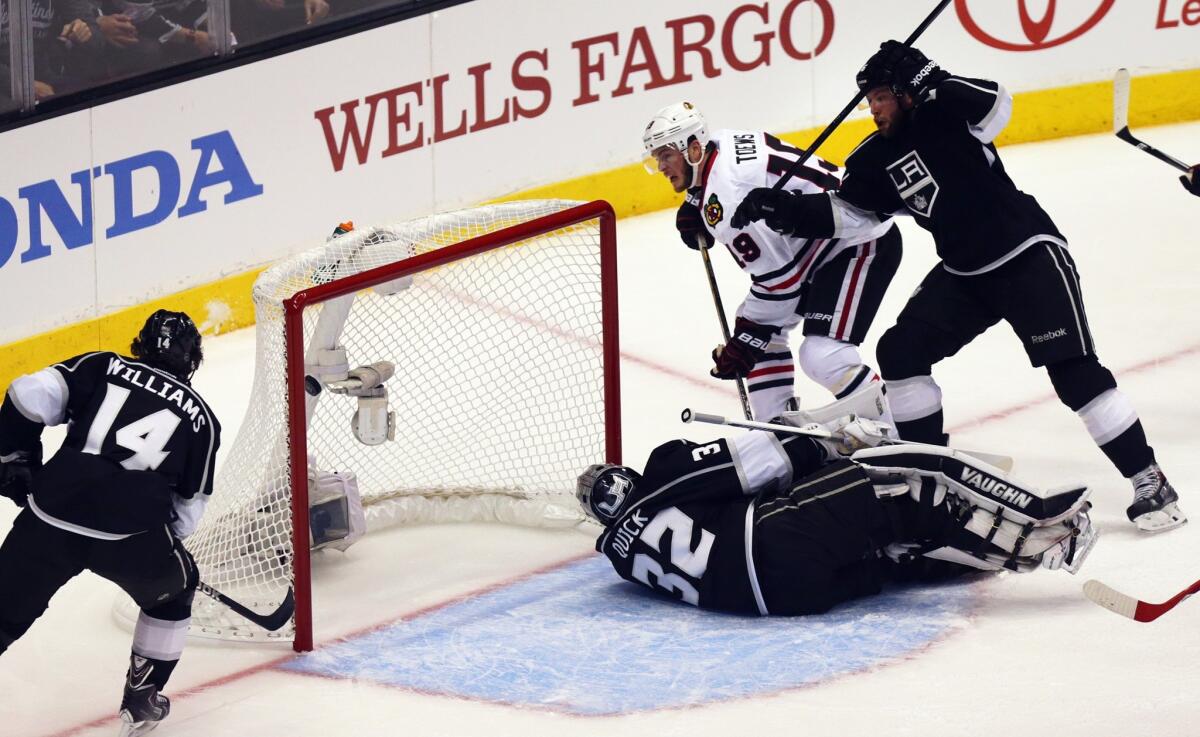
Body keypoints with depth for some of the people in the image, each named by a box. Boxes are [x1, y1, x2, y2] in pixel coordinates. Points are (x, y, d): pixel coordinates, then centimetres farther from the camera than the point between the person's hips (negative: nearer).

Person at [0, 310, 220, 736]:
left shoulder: (100, 368, 18)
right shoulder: (200, 416, 19)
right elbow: (188, 510, 19)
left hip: (52, 515, 1)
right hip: (133, 532, -1)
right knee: (174, 588, 30)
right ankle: (140, 701, 32)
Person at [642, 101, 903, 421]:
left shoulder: (726, 198, -26)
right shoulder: (720, 143, 1)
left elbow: (779, 280, -23)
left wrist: (748, 340, -15)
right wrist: (695, 206, 11)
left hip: (862, 242, -11)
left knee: (822, 355, -21)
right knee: (753, 322, 13)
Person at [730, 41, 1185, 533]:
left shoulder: (945, 115, -13)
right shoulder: (878, 157, 6)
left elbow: (996, 108, -33)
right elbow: (841, 213, 8)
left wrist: (933, 84, -40)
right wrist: (781, 208, -3)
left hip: (1029, 257, -8)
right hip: (964, 273, 8)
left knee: (1073, 369, -16)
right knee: (900, 351, 1)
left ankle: (1150, 483, -11)